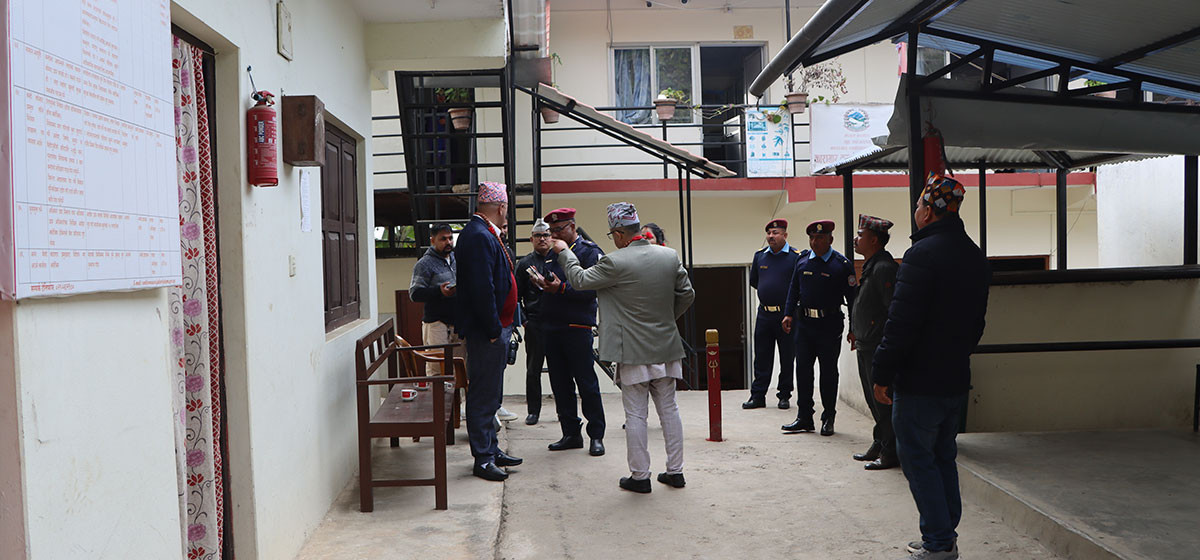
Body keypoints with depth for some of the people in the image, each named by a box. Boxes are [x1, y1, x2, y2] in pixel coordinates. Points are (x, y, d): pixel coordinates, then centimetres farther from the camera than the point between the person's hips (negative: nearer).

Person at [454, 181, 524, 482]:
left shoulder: (482, 234, 15)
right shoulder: (479, 237, -18)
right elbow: (482, 288, -24)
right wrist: (494, 330, -21)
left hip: (493, 329, 11)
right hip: (485, 332, -11)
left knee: (488, 394, 18)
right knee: (484, 395, -3)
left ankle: (491, 449, 28)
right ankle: (483, 459, 5)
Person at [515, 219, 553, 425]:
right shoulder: (525, 263, 8)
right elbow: (516, 295, 9)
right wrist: (523, 319, 0)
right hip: (534, 322, 0)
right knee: (533, 369, 3)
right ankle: (533, 410, 12)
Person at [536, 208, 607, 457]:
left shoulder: (589, 251, -4)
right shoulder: (552, 253, 18)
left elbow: (591, 289, -14)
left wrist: (561, 288, -23)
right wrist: (540, 282, -1)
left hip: (577, 327, -7)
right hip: (551, 327, 7)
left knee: (587, 383, -2)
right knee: (560, 384, 9)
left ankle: (596, 436, 7)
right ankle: (571, 434, 18)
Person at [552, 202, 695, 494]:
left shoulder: (616, 262, -16)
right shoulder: (670, 256, 0)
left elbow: (580, 280, -4)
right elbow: (687, 295, 8)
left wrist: (565, 252, 12)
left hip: (633, 350, -5)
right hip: (666, 347, 5)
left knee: (635, 414, 4)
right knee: (669, 409, 13)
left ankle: (640, 475, 10)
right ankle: (675, 470, 20)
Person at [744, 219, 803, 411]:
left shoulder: (796, 257, -6)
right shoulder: (760, 256, 8)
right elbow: (753, 281, 19)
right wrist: (769, 291, 11)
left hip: (786, 314, -4)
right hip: (764, 314, 4)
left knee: (787, 357, 4)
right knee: (762, 357, 7)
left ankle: (784, 395, 15)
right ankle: (758, 396, 13)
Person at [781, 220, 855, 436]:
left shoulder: (842, 264, -5)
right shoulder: (802, 260, 8)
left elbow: (852, 296, -5)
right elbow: (793, 289, 16)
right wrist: (788, 313, 6)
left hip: (830, 324, -4)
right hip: (804, 323, 4)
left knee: (829, 371, 5)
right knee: (803, 369, 5)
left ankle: (828, 419, 16)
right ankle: (804, 418, 14)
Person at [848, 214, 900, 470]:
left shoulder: (884, 268, -17)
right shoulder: (870, 267, 15)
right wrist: (856, 332, 23)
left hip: (879, 348, -10)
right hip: (866, 347, 10)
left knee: (883, 401, -3)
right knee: (874, 400, 17)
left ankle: (890, 452, 6)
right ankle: (879, 445, 27)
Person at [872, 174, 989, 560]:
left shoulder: (922, 254, -18)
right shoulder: (975, 256, 11)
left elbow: (902, 322, -21)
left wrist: (882, 373, -15)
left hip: (919, 383, -9)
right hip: (957, 380, 9)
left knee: (917, 459, 1)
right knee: (943, 457, 17)